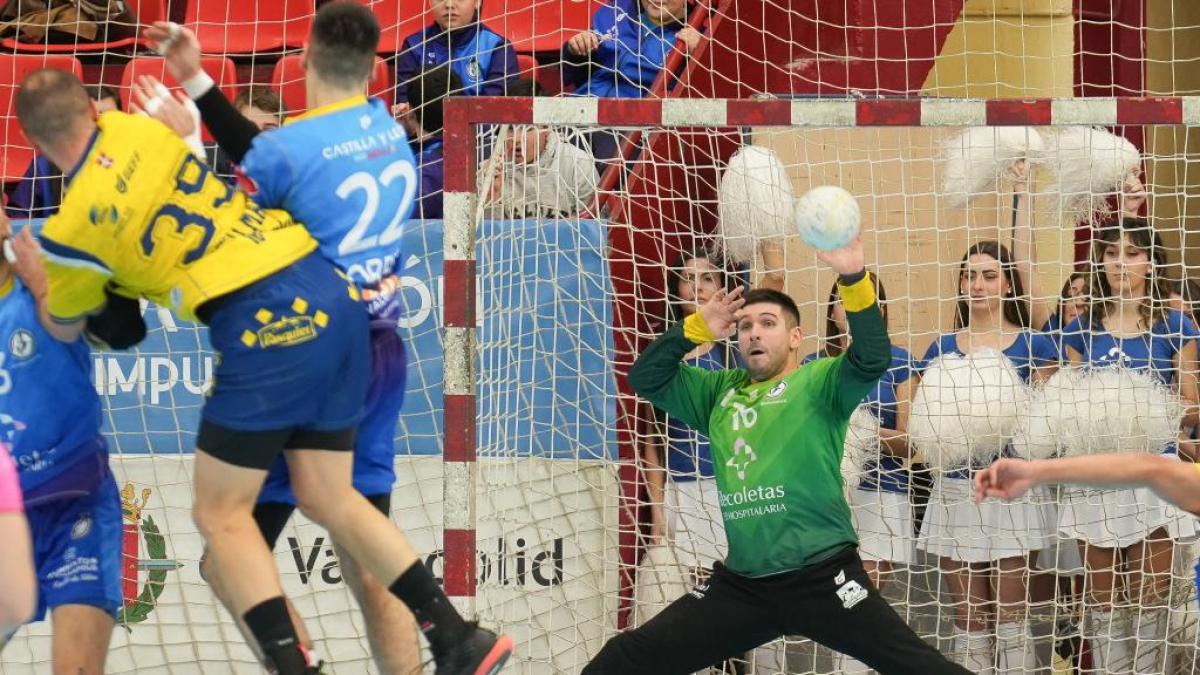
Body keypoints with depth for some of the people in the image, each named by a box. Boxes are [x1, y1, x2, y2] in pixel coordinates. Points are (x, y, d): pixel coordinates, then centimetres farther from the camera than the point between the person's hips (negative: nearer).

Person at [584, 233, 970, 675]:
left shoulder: (818, 382, 2)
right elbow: (645, 377, 15)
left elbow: (870, 359, -15)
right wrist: (698, 328, 2)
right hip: (740, 584, 5)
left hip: (822, 577, -5)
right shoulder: (720, 392, 17)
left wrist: (854, 277, -29)